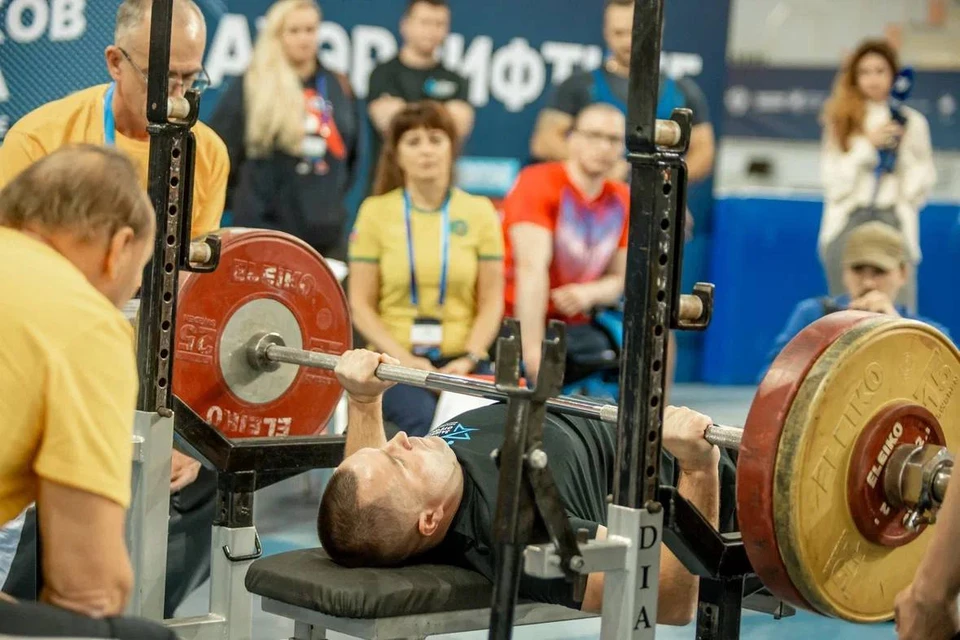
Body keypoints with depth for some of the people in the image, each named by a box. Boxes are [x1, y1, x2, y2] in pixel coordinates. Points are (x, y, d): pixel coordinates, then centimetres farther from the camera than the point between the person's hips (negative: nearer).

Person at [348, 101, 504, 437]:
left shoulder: (479, 212, 9)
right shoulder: (376, 211, 6)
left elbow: (491, 302, 6)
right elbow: (360, 304, 2)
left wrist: (467, 360, -10)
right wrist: (404, 358, -11)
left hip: (460, 361, 1)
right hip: (394, 359, -1)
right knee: (425, 424, -32)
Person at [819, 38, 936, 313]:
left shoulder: (912, 122, 9)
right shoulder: (841, 120, 11)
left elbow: (923, 182, 10)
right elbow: (833, 180, 2)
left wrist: (901, 149, -4)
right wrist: (867, 144, -7)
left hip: (894, 221, -1)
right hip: (848, 221, 1)